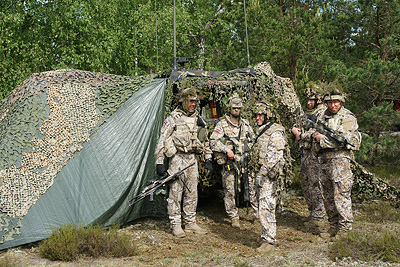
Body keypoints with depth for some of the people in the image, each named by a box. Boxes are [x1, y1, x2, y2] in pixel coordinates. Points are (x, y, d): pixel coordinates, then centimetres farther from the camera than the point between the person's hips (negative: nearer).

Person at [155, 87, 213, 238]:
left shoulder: (198, 120, 11)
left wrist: (208, 160, 12)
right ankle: (176, 226, 6)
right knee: (175, 193, -2)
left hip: (192, 159, 6)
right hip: (177, 159, -5)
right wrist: (159, 163, -11)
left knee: (192, 193, 10)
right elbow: (162, 141, -7)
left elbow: (205, 141, 19)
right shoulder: (173, 119, -6)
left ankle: (190, 224, 20)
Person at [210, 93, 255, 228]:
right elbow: (214, 141, -9)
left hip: (245, 161, 4)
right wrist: (226, 150, -18)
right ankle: (234, 217, 11)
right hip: (229, 163, -3)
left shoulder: (245, 124, 14)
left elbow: (253, 140, 23)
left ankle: (257, 211, 18)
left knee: (252, 185, 2)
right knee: (230, 190, 0)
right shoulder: (222, 124, -1)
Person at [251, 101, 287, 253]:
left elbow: (274, 155, -21)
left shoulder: (275, 132, -12)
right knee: (263, 207, 14)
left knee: (266, 208, -10)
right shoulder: (261, 131, 18)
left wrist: (262, 173, -24)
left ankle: (269, 241, -6)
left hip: (268, 174, -10)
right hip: (261, 172, 10)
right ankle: (267, 236, 23)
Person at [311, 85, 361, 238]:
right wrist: (315, 135, 0)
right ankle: (333, 227, 22)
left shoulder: (348, 118, -6)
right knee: (328, 197, 12)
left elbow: (344, 140, -17)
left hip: (340, 159, -7)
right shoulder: (323, 116, 16)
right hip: (324, 160, 7)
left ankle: (345, 229, -2)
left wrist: (323, 139, -11)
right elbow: (317, 135, 23)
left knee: (341, 196, -9)